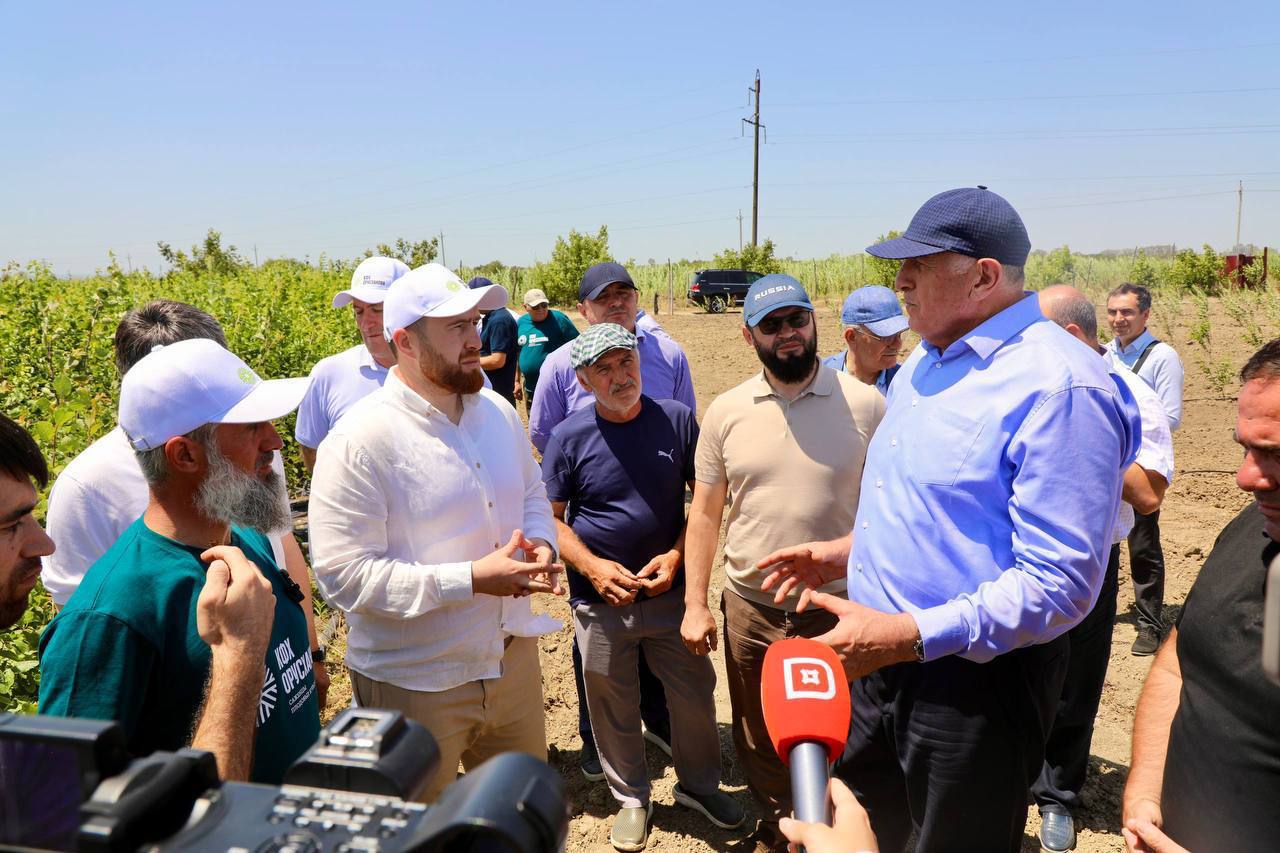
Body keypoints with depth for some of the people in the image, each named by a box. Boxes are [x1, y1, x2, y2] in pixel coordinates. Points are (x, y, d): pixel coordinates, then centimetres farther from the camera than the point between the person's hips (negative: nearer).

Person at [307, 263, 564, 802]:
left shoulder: (497, 412, 1)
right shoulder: (360, 442, -21)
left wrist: (541, 545, -7)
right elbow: (345, 575, -23)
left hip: (513, 659, 6)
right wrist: (471, 579, -26)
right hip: (413, 684, -6)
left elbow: (532, 495, 15)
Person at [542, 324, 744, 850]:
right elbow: (551, 517, -2)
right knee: (613, 705, 14)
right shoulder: (568, 437, -8)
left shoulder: (677, 420, -5)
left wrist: (676, 555, -11)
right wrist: (592, 567, -15)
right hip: (600, 599, -1)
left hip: (670, 590, 1)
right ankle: (631, 798, 38)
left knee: (696, 693, 13)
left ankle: (699, 785, 40)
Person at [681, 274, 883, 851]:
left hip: (838, 609, -2)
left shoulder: (864, 404, -7)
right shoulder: (726, 412, -2)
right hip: (749, 609, 2)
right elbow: (705, 512, 3)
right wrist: (695, 605, 0)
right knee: (759, 742, 20)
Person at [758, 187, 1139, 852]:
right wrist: (844, 553, 10)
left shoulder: (1057, 386, -22)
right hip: (881, 656, 8)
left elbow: (1059, 586, -26)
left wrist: (905, 636, -30)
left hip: (973, 677, -8)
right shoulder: (927, 361, 7)